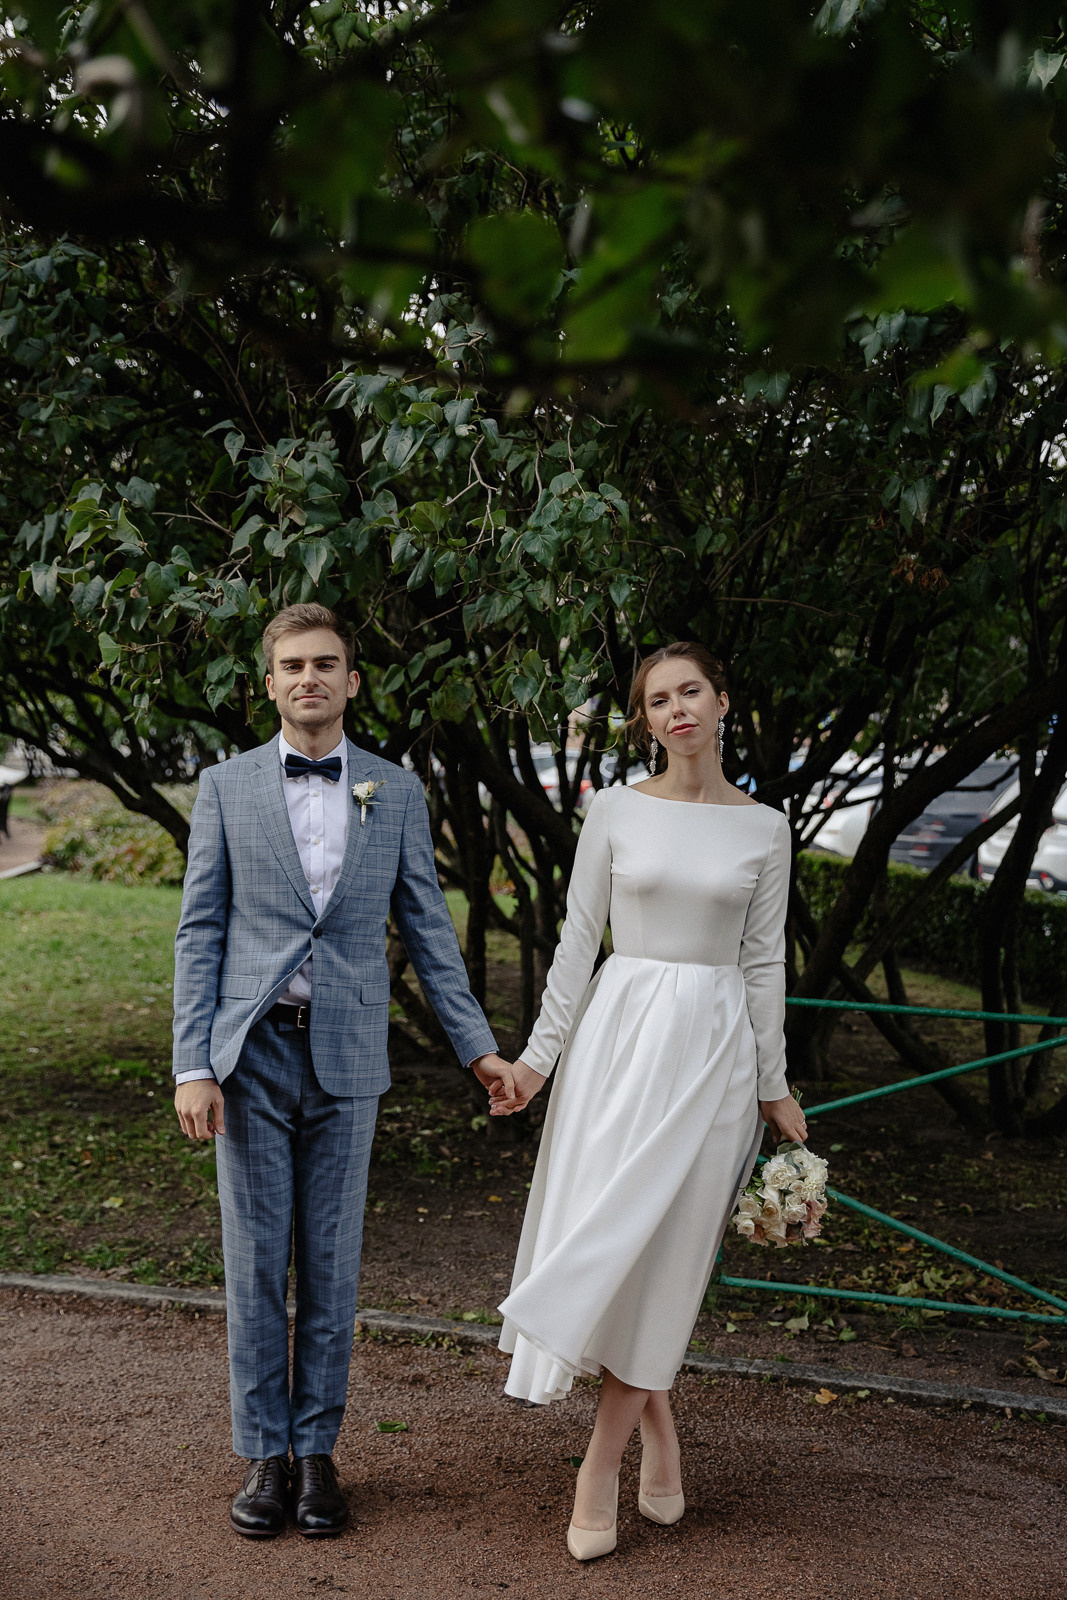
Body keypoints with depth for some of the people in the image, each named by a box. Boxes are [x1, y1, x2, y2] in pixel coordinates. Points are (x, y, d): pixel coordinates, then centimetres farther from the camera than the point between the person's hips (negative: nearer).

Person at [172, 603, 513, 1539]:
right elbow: (200, 932, 0)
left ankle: (316, 1448, 20)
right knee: (256, 1261, 5)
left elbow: (427, 927, 7)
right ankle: (264, 1452, 18)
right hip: (251, 1053, -1)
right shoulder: (226, 788, 2)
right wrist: (192, 1066, -7)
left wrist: (478, 1046, 2)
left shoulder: (397, 793, 4)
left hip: (346, 1057, 1)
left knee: (331, 1261, 7)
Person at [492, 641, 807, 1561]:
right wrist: (539, 1054, -1)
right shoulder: (617, 812, 2)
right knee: (598, 1235, 0)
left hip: (713, 1043, 0)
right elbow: (578, 940, 3)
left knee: (660, 1246, -2)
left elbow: (765, 959, 6)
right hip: (619, 1028, 1)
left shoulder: (765, 829, 3)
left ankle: (604, 1462, 7)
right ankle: (660, 1437, 20)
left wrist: (774, 1086, 6)